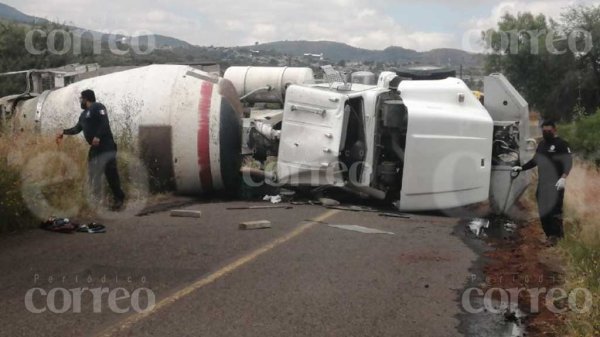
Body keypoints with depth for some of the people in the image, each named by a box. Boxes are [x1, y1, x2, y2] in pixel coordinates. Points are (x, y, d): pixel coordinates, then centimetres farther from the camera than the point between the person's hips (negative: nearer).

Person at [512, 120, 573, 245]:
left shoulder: (561, 144, -4)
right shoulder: (541, 144, 19)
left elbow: (568, 161, -12)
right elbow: (535, 161, 28)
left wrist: (564, 177, -25)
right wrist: (521, 168, 19)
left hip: (556, 184, -7)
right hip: (542, 183, 7)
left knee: (554, 209, -13)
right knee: (543, 211, 5)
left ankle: (555, 235, -8)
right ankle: (550, 235, 11)